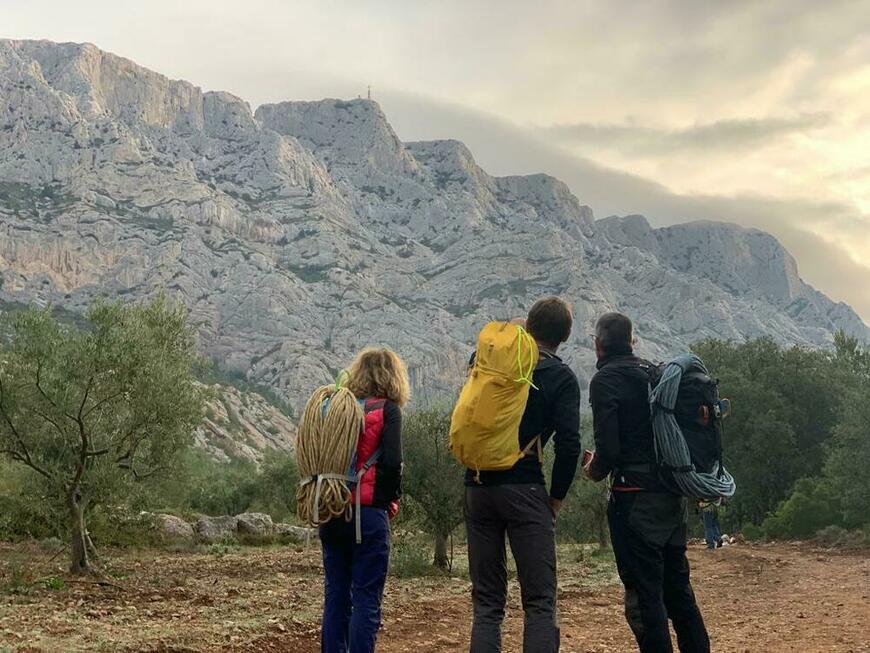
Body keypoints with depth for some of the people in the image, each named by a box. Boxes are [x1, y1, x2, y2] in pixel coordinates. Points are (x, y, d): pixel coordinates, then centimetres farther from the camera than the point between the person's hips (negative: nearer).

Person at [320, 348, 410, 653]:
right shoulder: (387, 409, -4)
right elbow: (392, 462, -14)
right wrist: (392, 498, 2)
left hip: (332, 513, 5)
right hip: (368, 514, -5)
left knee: (335, 596, 11)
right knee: (366, 599, -1)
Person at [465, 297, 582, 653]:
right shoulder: (561, 378, -2)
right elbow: (568, 444, -11)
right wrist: (557, 495, 2)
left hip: (478, 487, 4)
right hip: (525, 488, -4)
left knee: (487, 601, 10)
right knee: (540, 602, 1)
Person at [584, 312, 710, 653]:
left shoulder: (605, 380, -9)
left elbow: (608, 448, -17)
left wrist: (595, 470, 3)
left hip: (634, 497, -8)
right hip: (673, 495, 8)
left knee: (643, 591, -2)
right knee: (677, 586, 17)